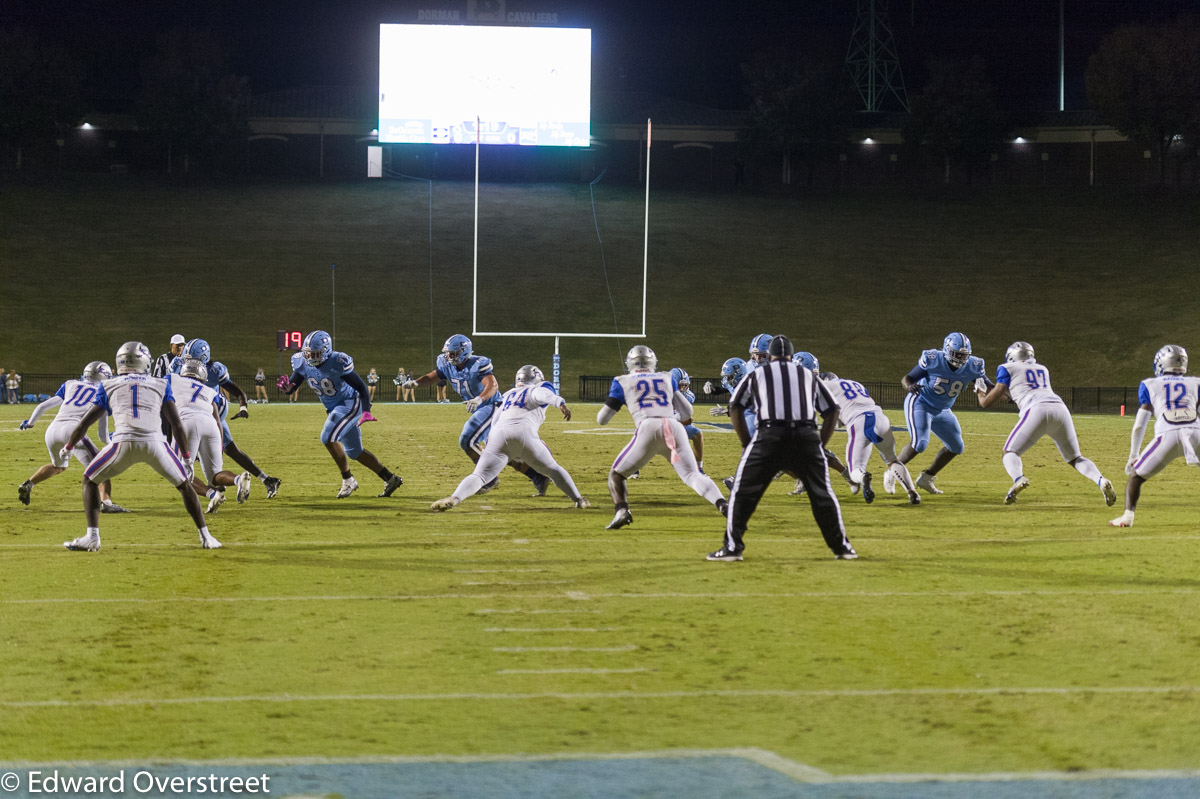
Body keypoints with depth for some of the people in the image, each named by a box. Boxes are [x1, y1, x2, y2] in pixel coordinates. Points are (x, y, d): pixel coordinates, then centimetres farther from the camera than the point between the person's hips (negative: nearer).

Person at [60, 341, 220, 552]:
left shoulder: (109, 386, 23)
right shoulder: (160, 385, 23)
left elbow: (84, 423, 24)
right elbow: (176, 424, 17)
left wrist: (67, 448, 40)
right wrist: (187, 458, 24)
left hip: (123, 442, -1)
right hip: (155, 442, 1)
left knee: (90, 480, 21)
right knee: (184, 485, 21)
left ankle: (92, 537, 9)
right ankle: (205, 537, 16)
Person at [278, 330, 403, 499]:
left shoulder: (338, 363, -27)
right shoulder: (302, 363, -9)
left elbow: (361, 387, -21)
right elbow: (292, 387, -2)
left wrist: (366, 411, -31)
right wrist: (286, 387, -27)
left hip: (350, 403, -8)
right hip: (333, 408, 8)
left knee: (328, 437, -23)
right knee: (354, 452, 11)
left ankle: (348, 480, -5)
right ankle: (391, 480, 21)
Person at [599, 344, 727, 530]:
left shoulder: (623, 382, 20)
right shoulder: (667, 378, 27)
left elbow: (602, 419, 21)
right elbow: (687, 412, 23)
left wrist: (609, 404, 42)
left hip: (648, 428, -2)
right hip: (675, 428, 2)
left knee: (616, 474, 12)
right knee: (693, 475, -3)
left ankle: (621, 510, -15)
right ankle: (722, 504, -30)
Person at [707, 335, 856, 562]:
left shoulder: (757, 375, 19)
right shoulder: (808, 375, 24)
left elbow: (735, 408, 11)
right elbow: (832, 411, 20)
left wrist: (747, 443, 14)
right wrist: (820, 446, 22)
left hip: (770, 435, -2)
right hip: (807, 437, 2)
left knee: (743, 491, 7)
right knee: (822, 494, 13)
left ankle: (732, 546, 1)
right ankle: (842, 547, 15)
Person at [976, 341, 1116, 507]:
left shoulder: (1007, 369, 18)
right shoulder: (1042, 369, 34)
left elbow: (987, 403, 18)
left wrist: (980, 391, 38)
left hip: (1036, 411, -5)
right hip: (1060, 408, 5)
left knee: (1010, 453, 7)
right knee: (1074, 458, 16)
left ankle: (1018, 478, -27)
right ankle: (1101, 480, -12)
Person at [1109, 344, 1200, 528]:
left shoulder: (1150, 385, 22)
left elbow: (1139, 425, 19)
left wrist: (1133, 455, 23)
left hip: (1167, 436, -1)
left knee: (1136, 476, 14)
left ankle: (1127, 516, -1)